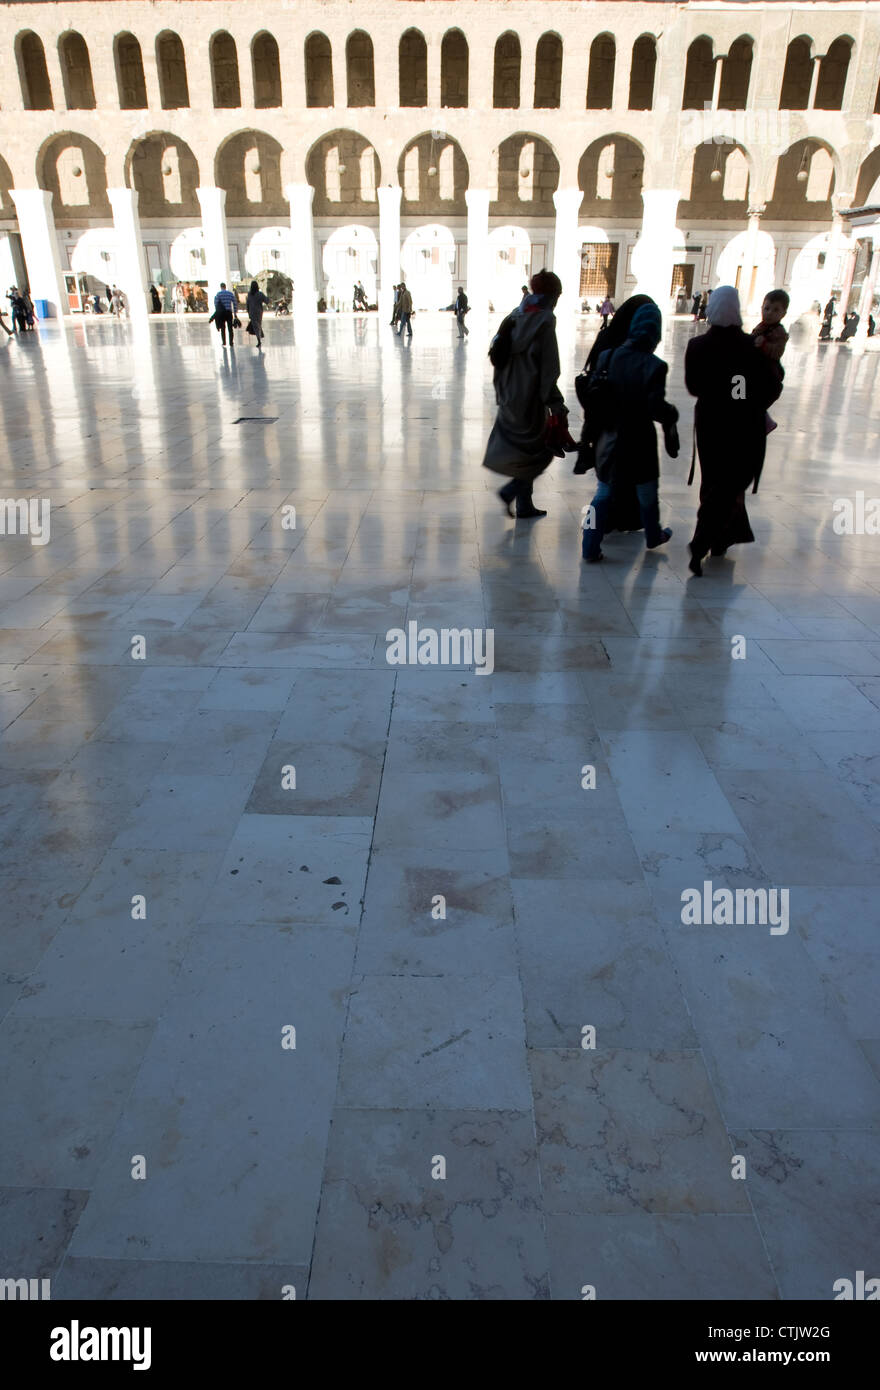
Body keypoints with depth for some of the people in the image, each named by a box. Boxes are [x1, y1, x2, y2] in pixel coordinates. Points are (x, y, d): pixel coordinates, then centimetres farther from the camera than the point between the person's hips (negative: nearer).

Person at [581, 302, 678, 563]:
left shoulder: (607, 357, -4)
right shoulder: (653, 365, -18)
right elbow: (656, 407, -21)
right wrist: (671, 415, -2)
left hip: (609, 439, 3)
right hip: (639, 441, -3)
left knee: (602, 494, 12)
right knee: (647, 493, 19)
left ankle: (591, 549, 9)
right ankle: (653, 536, 39)